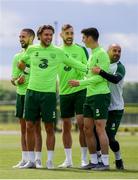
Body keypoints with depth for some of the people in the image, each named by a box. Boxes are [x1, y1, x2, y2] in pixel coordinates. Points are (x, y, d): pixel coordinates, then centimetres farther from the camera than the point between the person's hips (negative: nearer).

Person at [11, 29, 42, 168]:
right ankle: (25, 159, 12)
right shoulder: (17, 57, 11)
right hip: (21, 94, 5)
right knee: (23, 128, 7)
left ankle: (37, 159, 1)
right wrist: (17, 81, -10)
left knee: (36, 127, -2)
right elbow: (13, 79, 12)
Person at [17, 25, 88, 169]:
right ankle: (30, 160, 10)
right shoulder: (31, 50, 6)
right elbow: (22, 62, 25)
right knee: (29, 126, 2)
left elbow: (74, 64, 9)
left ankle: (50, 160, 5)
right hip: (32, 91, 2)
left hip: (49, 93, -2)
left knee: (49, 128, -2)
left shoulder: (58, 52, 2)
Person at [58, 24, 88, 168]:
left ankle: (84, 159, -3)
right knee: (66, 126, 6)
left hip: (80, 90, -3)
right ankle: (68, 160, 14)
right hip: (64, 92, 3)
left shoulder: (81, 50, 3)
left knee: (82, 123, -9)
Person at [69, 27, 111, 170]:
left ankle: (105, 162, -6)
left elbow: (100, 77, -17)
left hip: (100, 95, -9)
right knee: (88, 129, 8)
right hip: (90, 96, 9)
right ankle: (94, 161, 14)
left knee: (100, 128, -9)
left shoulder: (101, 54, -11)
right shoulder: (92, 54, 17)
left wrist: (80, 83, -16)